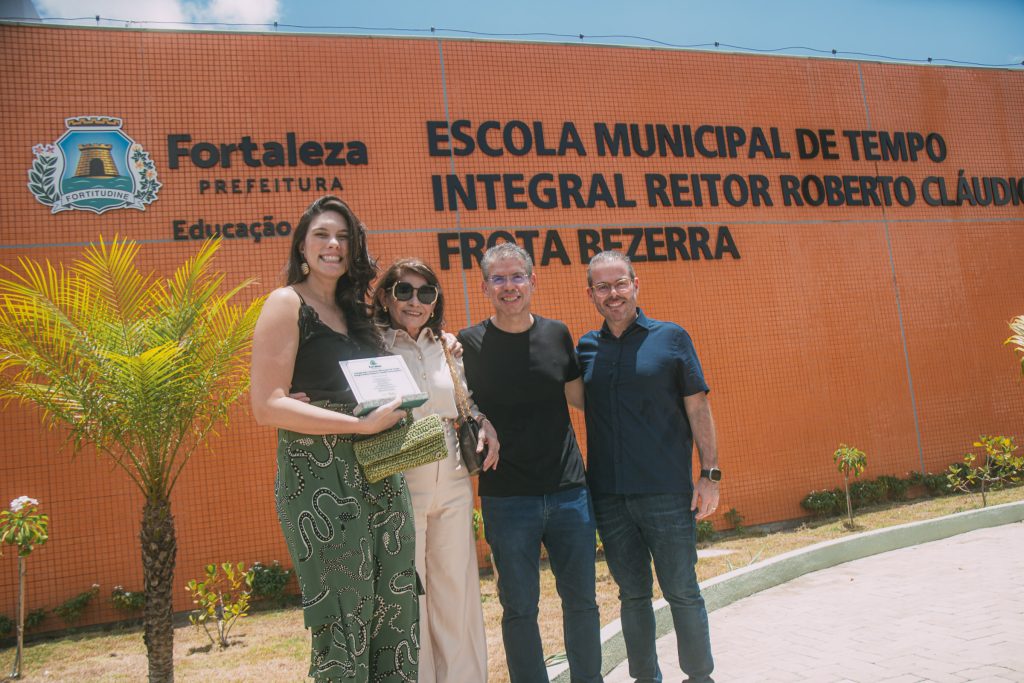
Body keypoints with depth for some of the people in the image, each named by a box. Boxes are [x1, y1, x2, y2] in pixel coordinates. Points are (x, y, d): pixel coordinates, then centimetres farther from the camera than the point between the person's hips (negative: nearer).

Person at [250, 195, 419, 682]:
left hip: (379, 474, 7)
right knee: (344, 619, 2)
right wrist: (361, 425, -19)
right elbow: (267, 406, -15)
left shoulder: (354, 310, 15)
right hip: (320, 479, -7)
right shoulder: (287, 304, -5)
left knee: (395, 610, 12)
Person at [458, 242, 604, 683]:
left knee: (581, 600, 12)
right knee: (519, 608, 7)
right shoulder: (468, 344, -2)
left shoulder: (556, 334, 5)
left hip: (568, 490, 3)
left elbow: (582, 397, 14)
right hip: (506, 498, -2)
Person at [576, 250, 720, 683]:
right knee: (632, 595, 14)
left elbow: (698, 408, 0)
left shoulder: (671, 337, 1)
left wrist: (710, 473, -5)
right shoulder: (585, 348, 7)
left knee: (682, 593, 7)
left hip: (667, 493, -3)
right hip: (608, 496, 3)